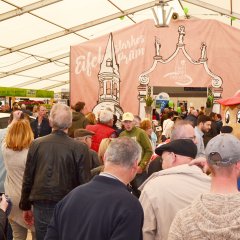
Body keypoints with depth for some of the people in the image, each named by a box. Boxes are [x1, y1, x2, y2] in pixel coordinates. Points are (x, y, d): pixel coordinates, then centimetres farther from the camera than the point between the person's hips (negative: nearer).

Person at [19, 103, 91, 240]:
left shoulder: (36, 144, -5)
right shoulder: (80, 148, -13)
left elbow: (27, 179, 2)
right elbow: (85, 182, -9)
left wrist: (26, 207, 13)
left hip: (41, 207, 2)